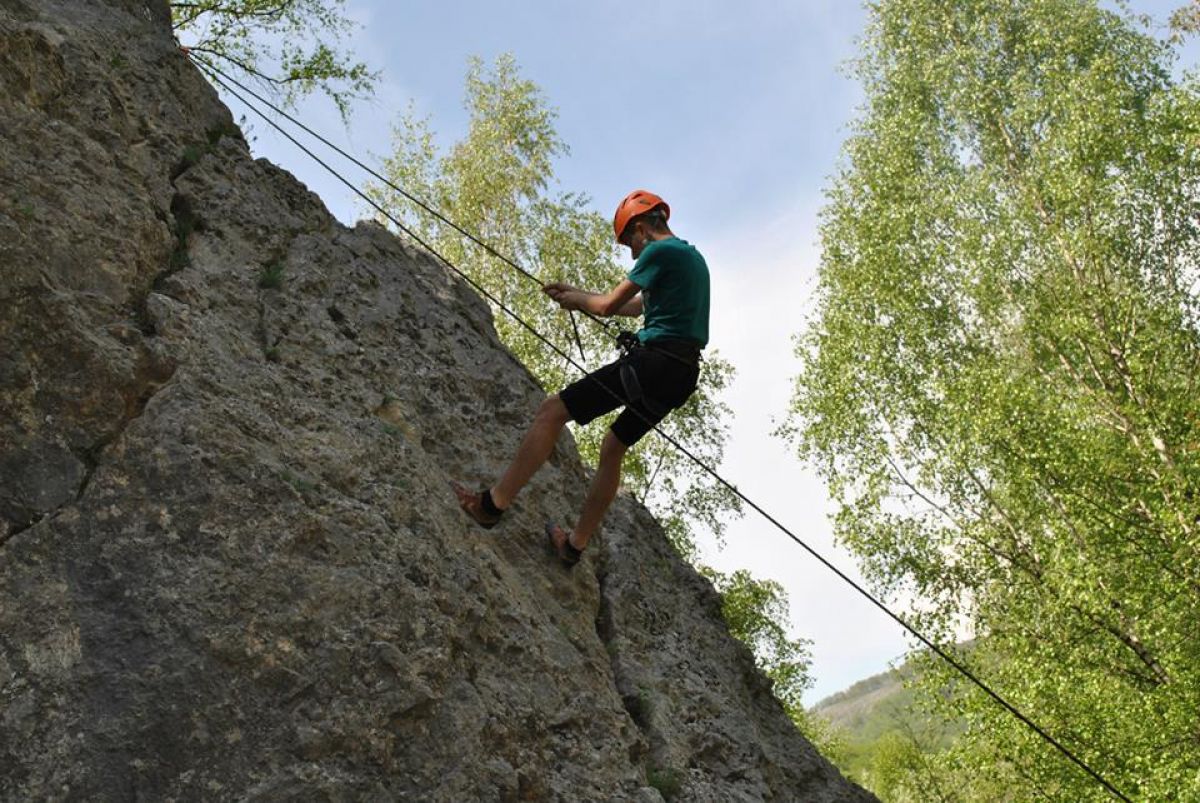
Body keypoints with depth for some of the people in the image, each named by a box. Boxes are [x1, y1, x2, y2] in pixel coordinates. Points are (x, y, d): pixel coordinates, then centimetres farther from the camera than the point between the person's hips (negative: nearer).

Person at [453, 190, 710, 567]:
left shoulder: (660, 252, -7)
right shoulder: (691, 256, 23)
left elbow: (608, 306, -6)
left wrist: (575, 299, 15)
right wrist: (579, 295, 33)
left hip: (652, 362, -10)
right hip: (682, 376, 10)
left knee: (551, 411, -6)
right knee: (613, 448, 21)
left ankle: (494, 502, -5)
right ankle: (575, 544, 27)